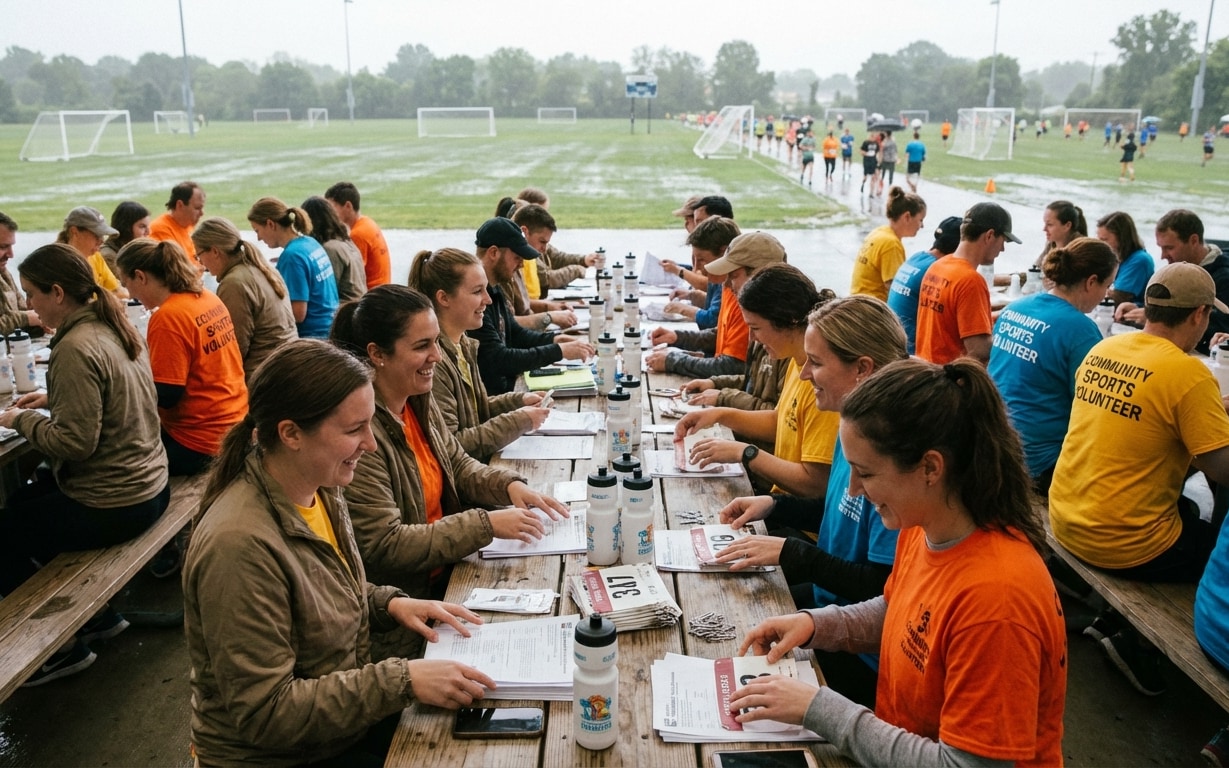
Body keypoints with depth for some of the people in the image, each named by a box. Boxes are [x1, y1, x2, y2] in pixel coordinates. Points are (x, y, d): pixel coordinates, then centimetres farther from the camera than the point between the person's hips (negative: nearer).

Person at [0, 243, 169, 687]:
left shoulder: (75, 349, -24)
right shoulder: (115, 327, 4)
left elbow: (75, 442, -23)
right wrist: (52, 400, 12)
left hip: (112, 508, -9)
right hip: (149, 486, 9)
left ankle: (64, 647, 22)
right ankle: (95, 613, 33)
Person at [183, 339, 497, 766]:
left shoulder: (319, 488, -5)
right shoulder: (240, 544, -29)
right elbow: (266, 714, -25)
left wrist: (389, 604, -5)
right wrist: (402, 680, -28)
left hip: (348, 719, 7)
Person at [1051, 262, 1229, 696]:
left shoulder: (1102, 350, 2)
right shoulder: (1189, 374, -19)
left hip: (1067, 522, 8)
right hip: (1123, 546, -8)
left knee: (1188, 511, 29)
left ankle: (1119, 621, 26)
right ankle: (1129, 635, 16)